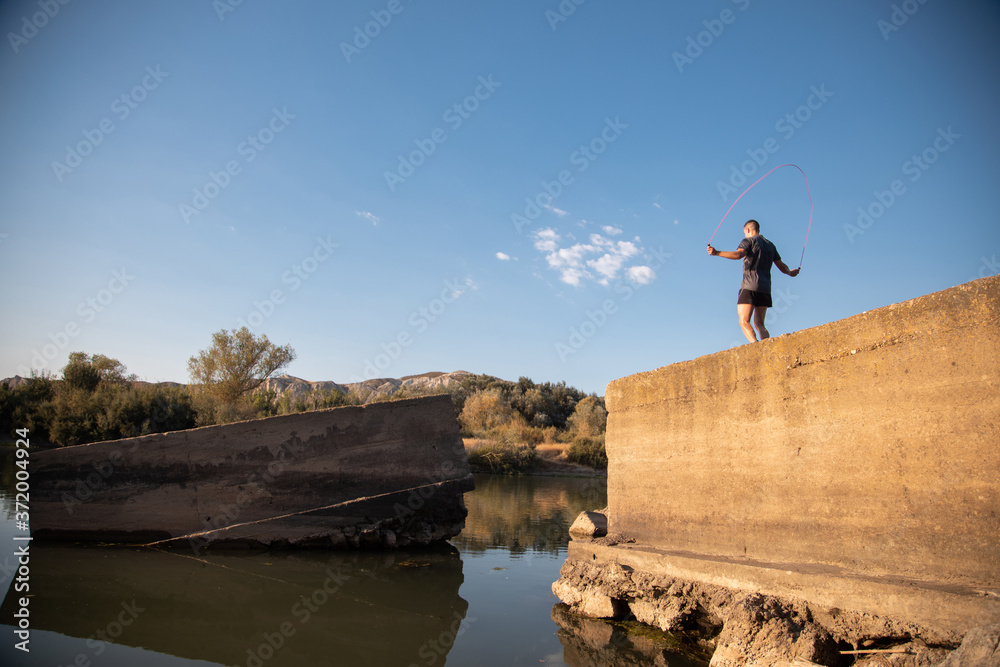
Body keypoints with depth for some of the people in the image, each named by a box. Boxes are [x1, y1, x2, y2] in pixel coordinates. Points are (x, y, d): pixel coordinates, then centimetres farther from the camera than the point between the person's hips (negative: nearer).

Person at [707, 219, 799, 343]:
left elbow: (738, 254, -19)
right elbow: (782, 267, 22)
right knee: (759, 323, 13)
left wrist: (717, 253, -25)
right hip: (765, 288, 7)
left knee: (744, 321, -10)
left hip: (750, 286, -7)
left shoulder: (748, 241, 2)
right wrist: (790, 273, 43)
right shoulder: (770, 245, 22)